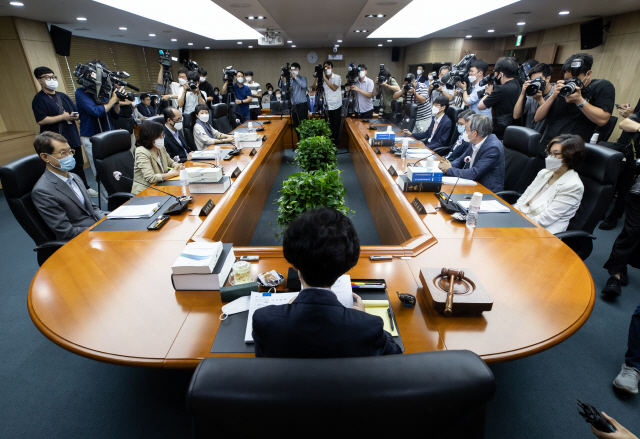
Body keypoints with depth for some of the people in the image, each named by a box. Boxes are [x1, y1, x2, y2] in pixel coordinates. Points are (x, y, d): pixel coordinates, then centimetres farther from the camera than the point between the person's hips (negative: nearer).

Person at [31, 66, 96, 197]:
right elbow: (41, 120, -17)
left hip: (73, 138, 7)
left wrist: (75, 115, -4)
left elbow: (76, 112, 20)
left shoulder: (63, 96, 15)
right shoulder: (39, 99, -7)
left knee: (78, 164, 15)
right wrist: (63, 117, -18)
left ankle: (85, 188, 27)